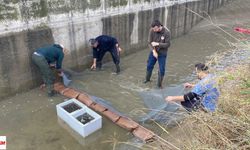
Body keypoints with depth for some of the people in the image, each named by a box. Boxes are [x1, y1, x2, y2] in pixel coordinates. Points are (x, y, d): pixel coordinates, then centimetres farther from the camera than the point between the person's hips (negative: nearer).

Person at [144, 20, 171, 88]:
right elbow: (150, 42, -12)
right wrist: (154, 51, -24)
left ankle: (159, 84, 21)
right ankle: (147, 79, 41)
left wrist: (157, 44, -28)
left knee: (161, 69, 3)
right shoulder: (152, 31, -16)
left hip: (162, 53, -3)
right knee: (149, 65, 16)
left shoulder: (166, 32, -23)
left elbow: (167, 44, -19)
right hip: (153, 52, 3)